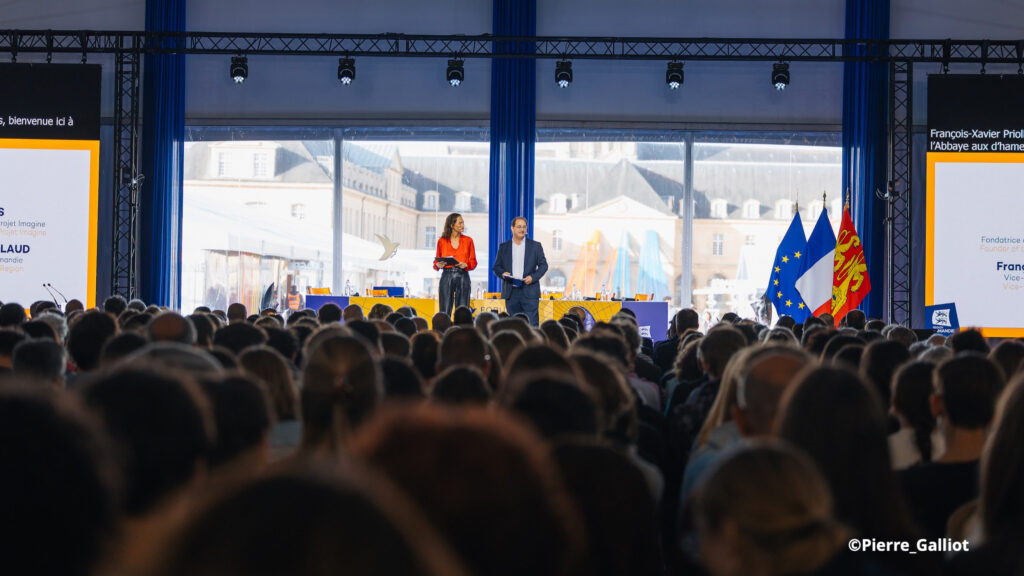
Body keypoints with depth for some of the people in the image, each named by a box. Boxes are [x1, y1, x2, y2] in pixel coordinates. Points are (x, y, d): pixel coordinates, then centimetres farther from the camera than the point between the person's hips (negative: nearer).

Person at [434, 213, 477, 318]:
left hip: (463, 277, 1)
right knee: (444, 313, -5)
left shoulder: (468, 240, 9)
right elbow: (436, 261, 11)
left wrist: (465, 265, -13)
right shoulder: (442, 241, 7)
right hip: (447, 276, -1)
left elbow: (473, 262, 8)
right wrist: (438, 265, -11)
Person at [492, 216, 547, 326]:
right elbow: (496, 267, 12)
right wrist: (502, 273, -10)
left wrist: (533, 277, -11)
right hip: (511, 292, 2)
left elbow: (543, 265, 6)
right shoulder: (503, 247, 12)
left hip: (529, 292, -2)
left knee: (532, 324, -8)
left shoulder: (535, 246, 8)